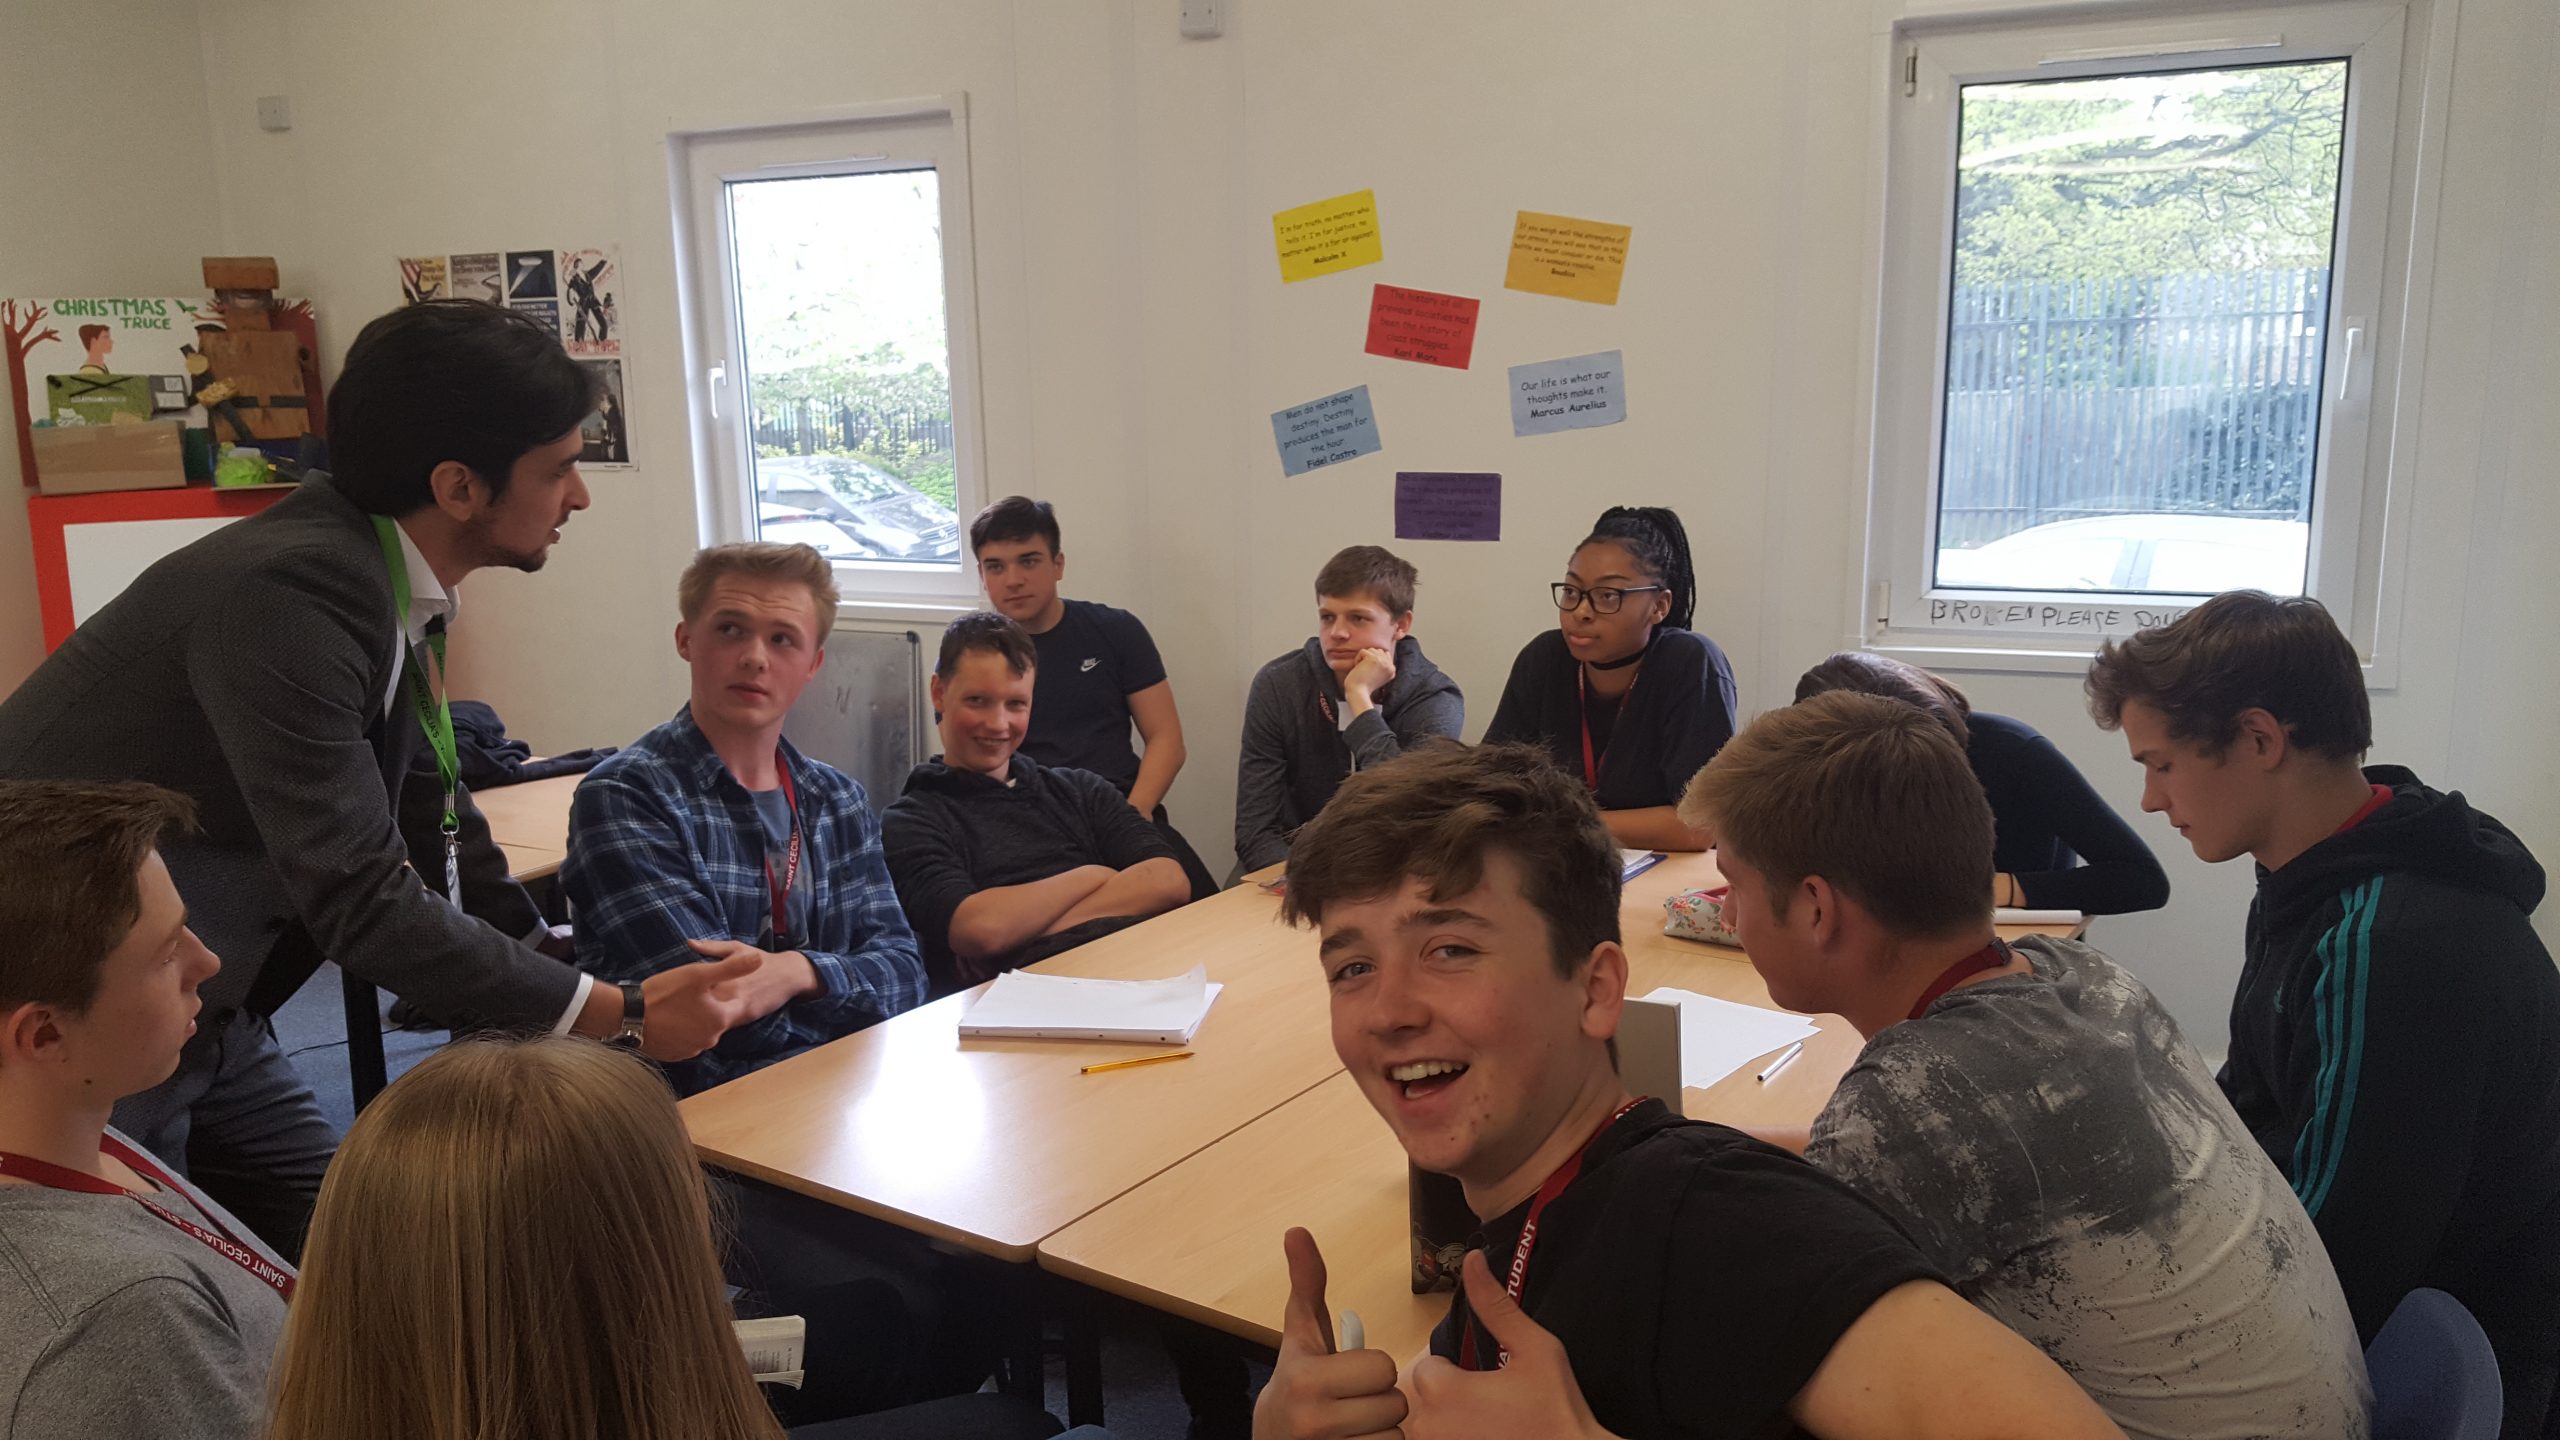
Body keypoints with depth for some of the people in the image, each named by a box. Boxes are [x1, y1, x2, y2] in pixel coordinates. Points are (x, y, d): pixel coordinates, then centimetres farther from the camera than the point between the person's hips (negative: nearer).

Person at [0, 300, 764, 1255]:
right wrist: (622, 1013, -23)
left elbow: (450, 843, 8)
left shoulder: (389, 594, 0)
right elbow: (361, 903, -30)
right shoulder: (285, 594, -28)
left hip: (204, 1021, 8)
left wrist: (625, 988, 3)